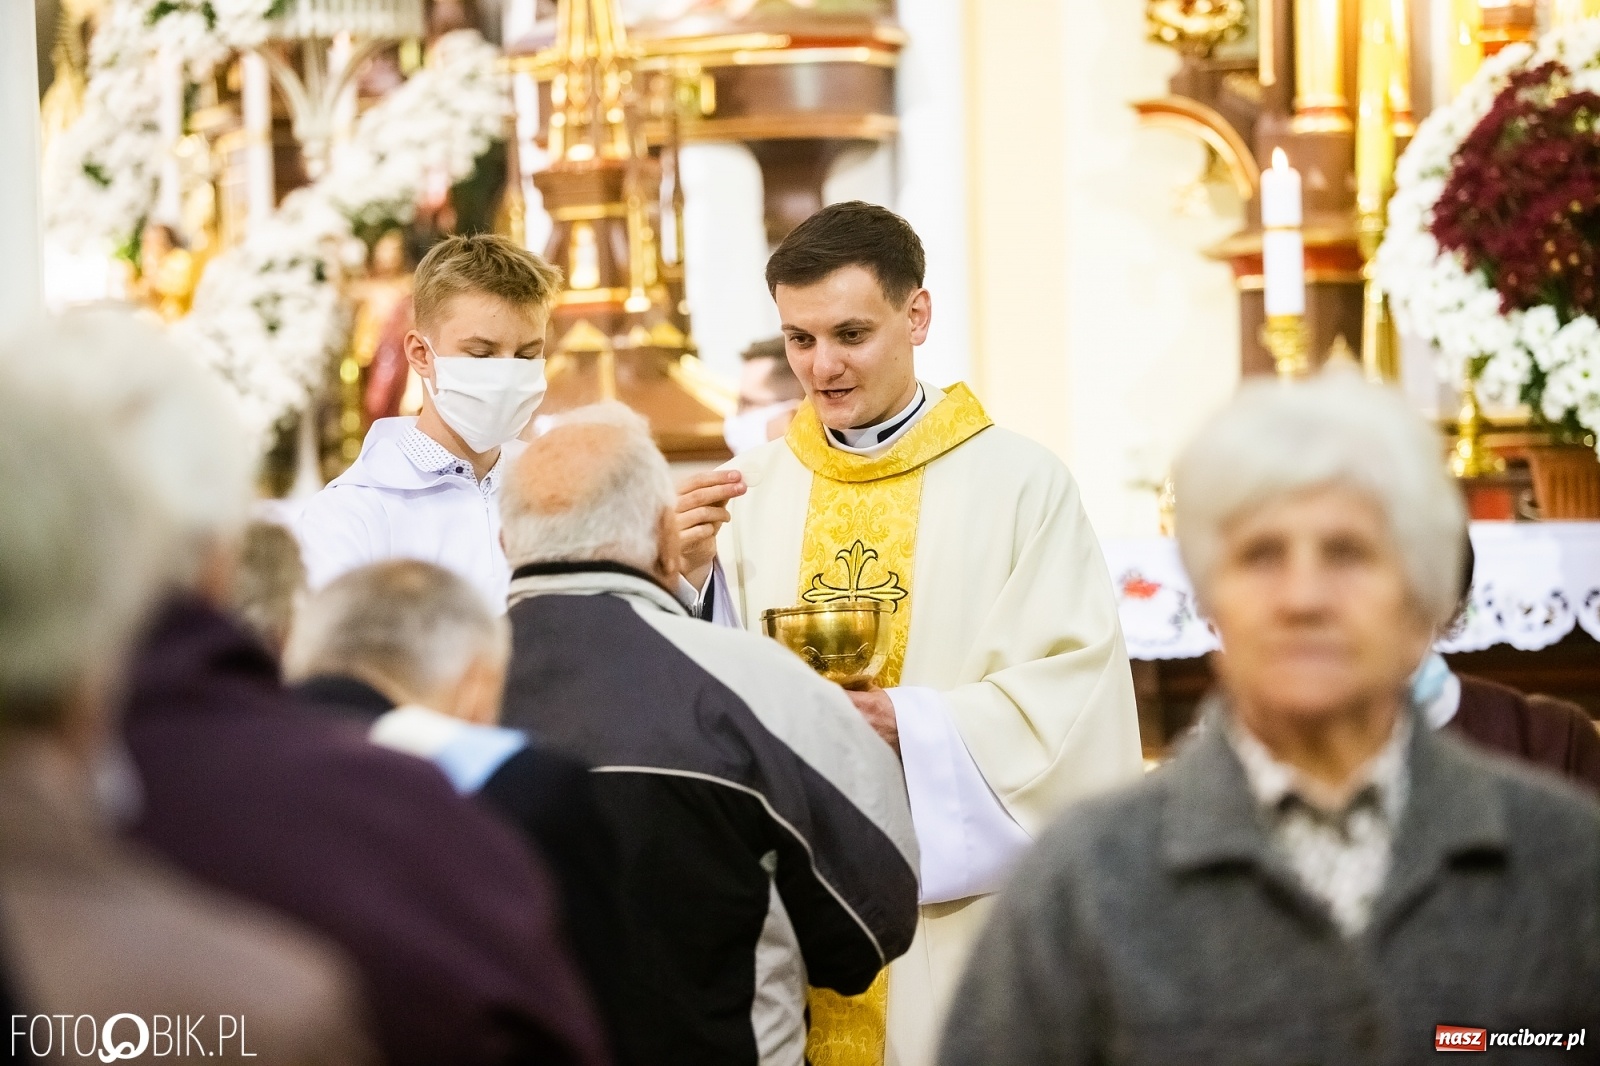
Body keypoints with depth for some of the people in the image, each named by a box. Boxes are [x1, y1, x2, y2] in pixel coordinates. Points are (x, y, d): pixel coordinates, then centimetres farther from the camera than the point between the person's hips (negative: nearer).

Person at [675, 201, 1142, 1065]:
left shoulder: (1020, 485, -3)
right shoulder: (749, 494, 7)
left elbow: (1073, 699, -9)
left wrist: (915, 725, -20)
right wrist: (691, 580, -11)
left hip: (959, 914, -3)